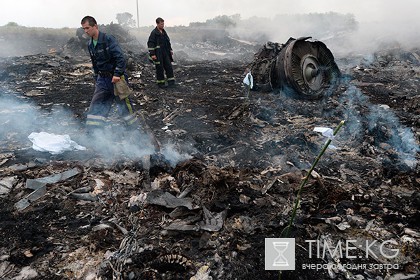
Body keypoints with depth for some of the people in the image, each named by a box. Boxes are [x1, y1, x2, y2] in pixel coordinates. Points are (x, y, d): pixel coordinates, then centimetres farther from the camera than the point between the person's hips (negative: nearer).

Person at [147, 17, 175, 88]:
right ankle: (161, 83, 10)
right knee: (160, 68, 0)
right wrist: (152, 54, -18)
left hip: (165, 53, 7)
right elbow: (150, 44, -13)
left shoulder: (164, 32, 13)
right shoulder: (154, 33, -10)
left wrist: (170, 50, 19)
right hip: (158, 54, -7)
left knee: (169, 67, 3)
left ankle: (171, 82, 9)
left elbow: (168, 42, 24)